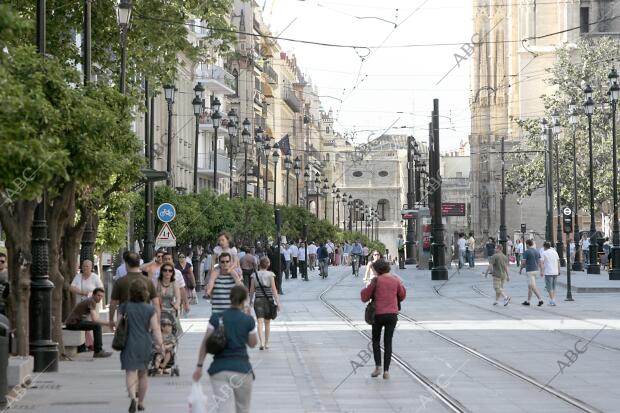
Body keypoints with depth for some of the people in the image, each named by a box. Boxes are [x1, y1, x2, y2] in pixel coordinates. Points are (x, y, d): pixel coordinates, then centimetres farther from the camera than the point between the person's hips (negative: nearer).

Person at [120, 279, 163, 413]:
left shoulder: (124, 307, -3)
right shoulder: (150, 310, -3)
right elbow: (155, 328, -7)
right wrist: (160, 344, -3)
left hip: (129, 344, -2)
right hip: (145, 344, 2)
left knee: (130, 372, -5)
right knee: (143, 373, 16)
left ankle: (133, 397, -29)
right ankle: (141, 402, 26)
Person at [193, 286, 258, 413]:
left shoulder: (216, 318, 2)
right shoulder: (248, 320, 0)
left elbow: (205, 343, 1)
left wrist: (199, 366, 6)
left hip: (219, 369, 0)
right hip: (242, 369, 0)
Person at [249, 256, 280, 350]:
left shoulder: (254, 275, 1)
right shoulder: (270, 275, -4)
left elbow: (252, 290, 6)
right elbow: (274, 289, -7)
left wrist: (250, 300, 21)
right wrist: (277, 302, -5)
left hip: (258, 300, 0)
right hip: (268, 300, 0)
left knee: (260, 322, -6)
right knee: (267, 322, 14)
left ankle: (262, 342, -22)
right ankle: (266, 343, 23)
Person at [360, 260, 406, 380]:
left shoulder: (376, 280, -8)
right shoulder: (396, 280, 2)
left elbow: (365, 297, -3)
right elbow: (402, 295, 14)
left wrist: (365, 290, 16)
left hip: (378, 314, -2)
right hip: (392, 314, 2)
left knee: (376, 340, 16)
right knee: (388, 342, 8)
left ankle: (378, 366, 2)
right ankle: (386, 370, 2)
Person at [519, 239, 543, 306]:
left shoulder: (526, 252, -12)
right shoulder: (537, 251, 8)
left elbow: (523, 262, -11)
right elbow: (539, 262, 10)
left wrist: (520, 269, 4)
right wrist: (541, 270, 14)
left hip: (530, 271, -8)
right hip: (535, 270, 8)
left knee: (533, 286, -9)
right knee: (530, 286, 16)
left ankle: (540, 300, -19)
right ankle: (527, 301, 20)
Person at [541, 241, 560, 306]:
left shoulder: (544, 253, -5)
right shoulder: (555, 252, 11)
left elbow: (542, 263, -12)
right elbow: (558, 262, 13)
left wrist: (541, 272, -10)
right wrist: (558, 271, 18)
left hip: (548, 272, -5)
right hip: (555, 272, 5)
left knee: (549, 288, -1)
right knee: (553, 287, 14)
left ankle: (552, 301, -6)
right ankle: (553, 301, 12)